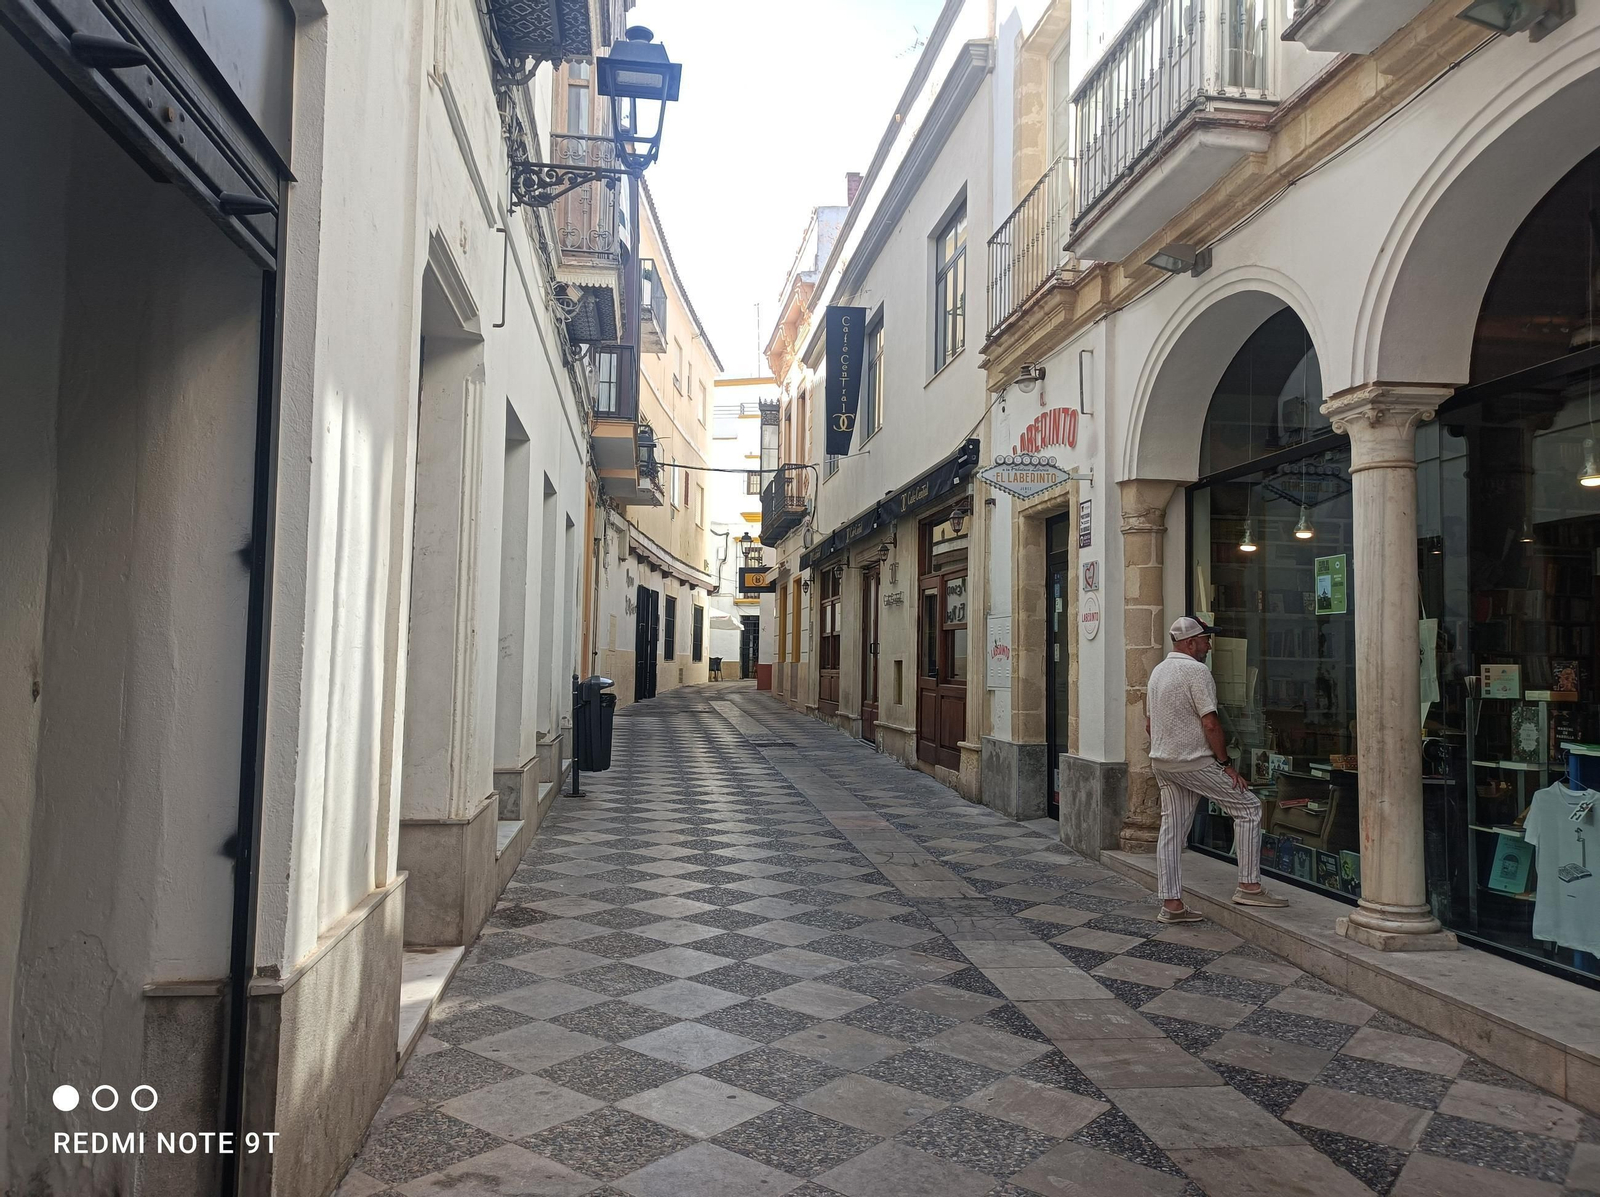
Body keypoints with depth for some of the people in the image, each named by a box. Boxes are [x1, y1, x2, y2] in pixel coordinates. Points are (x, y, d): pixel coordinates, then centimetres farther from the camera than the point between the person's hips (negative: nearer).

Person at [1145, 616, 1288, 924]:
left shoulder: (1158, 671, 14)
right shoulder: (1196, 671, -13)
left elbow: (1149, 724, 19)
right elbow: (1210, 725, -18)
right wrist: (1226, 764, -11)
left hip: (1162, 761, 9)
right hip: (1194, 763, -9)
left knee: (1171, 830, 8)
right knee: (1248, 807, 3)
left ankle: (1171, 904, 9)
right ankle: (1249, 886, 2)